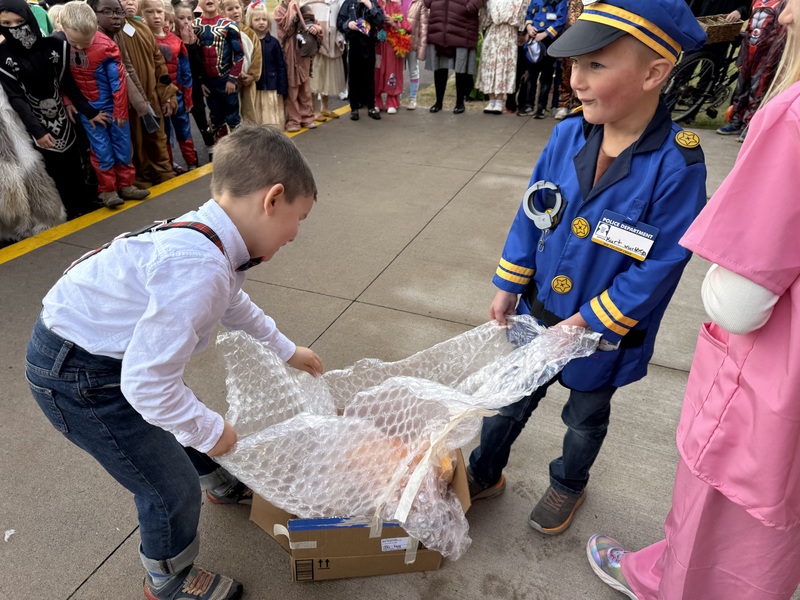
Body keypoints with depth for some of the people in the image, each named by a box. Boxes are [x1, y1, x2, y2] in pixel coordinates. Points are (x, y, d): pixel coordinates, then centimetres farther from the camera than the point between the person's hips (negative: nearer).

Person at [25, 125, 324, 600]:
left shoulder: (211, 239, -4)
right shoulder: (198, 269, -35)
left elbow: (235, 307, 16)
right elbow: (148, 385, -32)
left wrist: (287, 350, 26)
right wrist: (211, 430, -15)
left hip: (103, 344, 9)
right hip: (76, 378, -9)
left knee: (189, 421, 28)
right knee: (171, 489, 5)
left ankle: (220, 483, 60)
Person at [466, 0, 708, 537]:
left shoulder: (677, 167, -25)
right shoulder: (568, 135, -12)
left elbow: (658, 267, -20)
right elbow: (531, 214, -2)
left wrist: (586, 323, -19)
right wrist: (508, 288, 1)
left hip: (603, 331, -3)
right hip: (537, 310, 4)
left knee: (585, 417, 23)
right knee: (509, 400, 20)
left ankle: (568, 485, 52)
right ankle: (484, 475, 45)